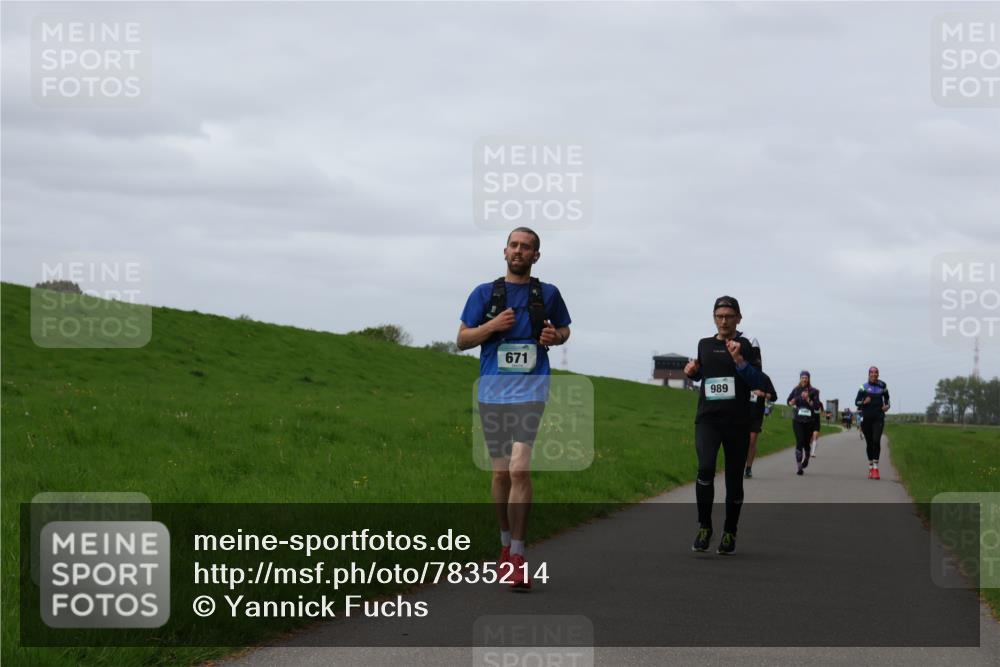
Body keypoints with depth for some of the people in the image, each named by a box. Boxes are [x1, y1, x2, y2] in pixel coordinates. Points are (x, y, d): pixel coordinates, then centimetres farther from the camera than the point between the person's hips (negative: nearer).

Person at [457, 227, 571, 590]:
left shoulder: (548, 294, 8)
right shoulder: (484, 293, 8)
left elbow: (564, 330, 22)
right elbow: (462, 339, 8)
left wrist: (554, 336, -1)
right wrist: (492, 326, -10)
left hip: (530, 391, -2)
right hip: (492, 391, 2)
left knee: (520, 470, -16)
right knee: (500, 473, 9)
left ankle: (517, 556, -14)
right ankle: (506, 544, 27)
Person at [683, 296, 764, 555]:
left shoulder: (747, 347, 1)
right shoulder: (705, 344, 12)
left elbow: (758, 382, -10)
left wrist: (738, 359, -21)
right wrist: (692, 371, 8)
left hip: (737, 423, -1)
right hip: (707, 419, 1)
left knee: (734, 479, 5)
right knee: (706, 467, -22)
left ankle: (730, 534, 21)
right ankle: (704, 527, -11)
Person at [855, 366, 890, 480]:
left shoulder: (882, 386, 6)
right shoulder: (864, 387, 2)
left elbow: (886, 397, 24)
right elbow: (856, 401, 3)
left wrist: (887, 405, 5)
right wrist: (864, 402, -17)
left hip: (878, 418, 0)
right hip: (866, 418, 0)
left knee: (876, 441, -15)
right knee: (869, 443, 7)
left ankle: (875, 468, -16)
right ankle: (870, 467, 19)